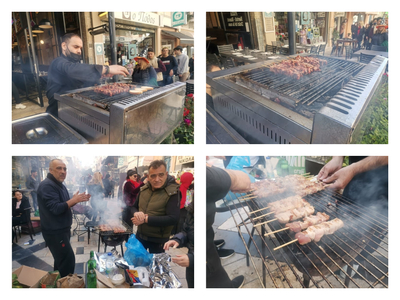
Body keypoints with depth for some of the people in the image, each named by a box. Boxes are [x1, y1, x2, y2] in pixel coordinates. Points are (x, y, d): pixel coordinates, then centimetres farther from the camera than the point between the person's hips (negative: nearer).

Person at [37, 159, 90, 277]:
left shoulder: (59, 184, 12)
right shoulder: (47, 185, -21)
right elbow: (56, 208, -29)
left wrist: (77, 199, 0)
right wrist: (74, 200, -26)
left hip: (61, 229, 10)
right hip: (54, 231, -10)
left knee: (61, 258, 19)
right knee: (68, 259, -10)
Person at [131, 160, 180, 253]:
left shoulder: (172, 192, -19)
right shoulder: (144, 189, 1)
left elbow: (173, 219, -26)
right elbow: (134, 207, 12)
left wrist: (146, 219, -26)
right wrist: (136, 213, -13)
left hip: (158, 240, -5)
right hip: (140, 235, 5)